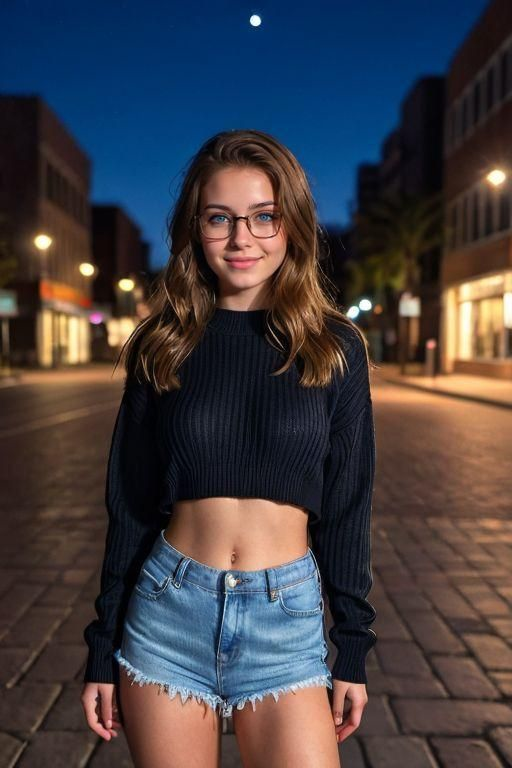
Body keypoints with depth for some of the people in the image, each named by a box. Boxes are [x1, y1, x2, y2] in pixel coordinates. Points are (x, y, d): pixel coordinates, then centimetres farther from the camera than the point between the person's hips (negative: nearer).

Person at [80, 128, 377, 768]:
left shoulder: (334, 348, -2)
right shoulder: (163, 347, 0)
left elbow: (347, 506, 1)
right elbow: (129, 505, 3)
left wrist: (353, 650, 2)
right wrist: (102, 651, 5)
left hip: (287, 619, 0)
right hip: (167, 616, 1)